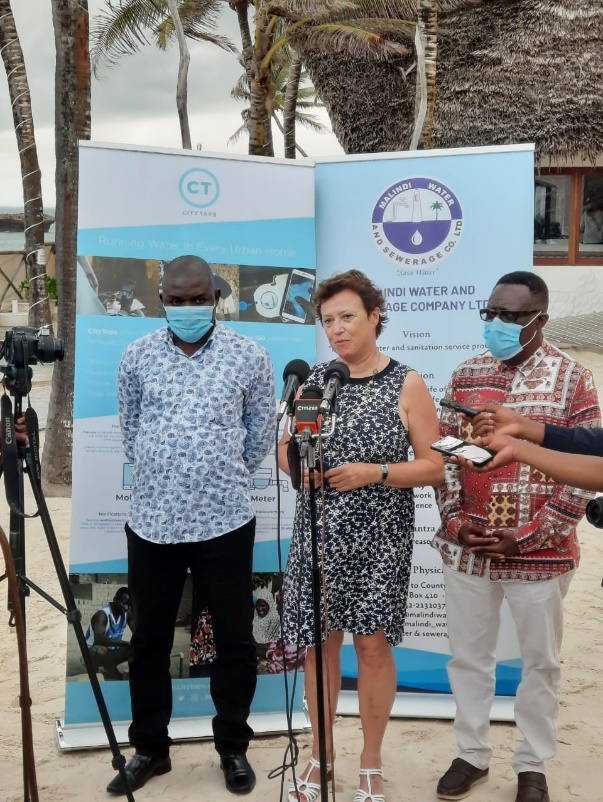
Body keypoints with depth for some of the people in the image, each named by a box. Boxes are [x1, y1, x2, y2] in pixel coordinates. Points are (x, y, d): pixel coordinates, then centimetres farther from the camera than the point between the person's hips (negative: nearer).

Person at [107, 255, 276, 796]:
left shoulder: (250, 357, -3)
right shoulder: (137, 356, 2)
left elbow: (261, 433, 7)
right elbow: (130, 430, 13)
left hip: (225, 523, -2)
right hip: (151, 522, 2)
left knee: (235, 640, 9)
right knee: (149, 641, 13)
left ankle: (233, 747, 28)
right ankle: (150, 747, 31)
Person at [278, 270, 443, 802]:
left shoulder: (407, 385, -5)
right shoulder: (313, 380, 5)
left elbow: (434, 466, -6)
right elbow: (287, 448, 13)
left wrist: (373, 472, -19)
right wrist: (298, 467, -9)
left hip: (379, 537, -3)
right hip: (319, 533, 3)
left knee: (373, 644, 4)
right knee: (319, 642, 10)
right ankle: (321, 754, 31)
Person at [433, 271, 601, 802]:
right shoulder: (466, 376, 5)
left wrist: (527, 536, -13)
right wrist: (453, 518, -6)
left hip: (539, 554, -3)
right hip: (466, 549, 3)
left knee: (540, 661, 13)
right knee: (468, 655, 14)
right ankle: (472, 754, 33)